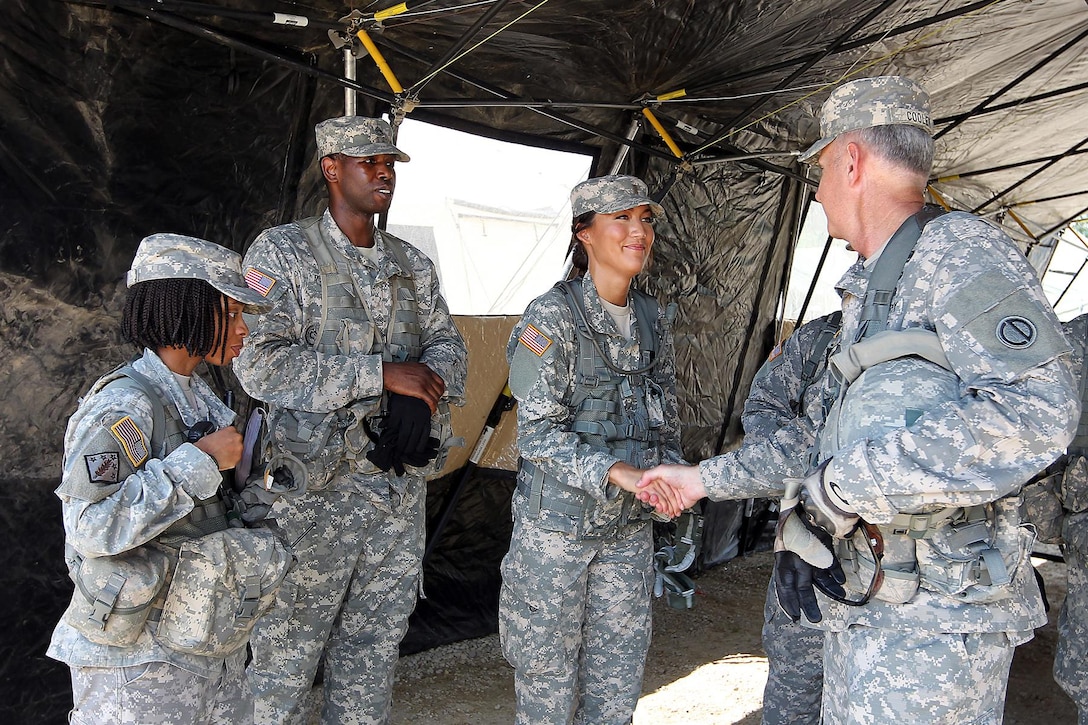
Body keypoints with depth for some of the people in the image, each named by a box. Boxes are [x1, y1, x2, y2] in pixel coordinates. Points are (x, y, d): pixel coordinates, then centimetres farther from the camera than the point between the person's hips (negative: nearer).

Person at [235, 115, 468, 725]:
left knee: (376, 649, 15)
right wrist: (383, 373, -19)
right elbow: (260, 363, -16)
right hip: (314, 488, -5)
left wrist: (423, 391, -13)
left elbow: (449, 347, 10)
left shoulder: (414, 265, 13)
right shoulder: (282, 252, -5)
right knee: (286, 653, 4)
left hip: (401, 487, 5)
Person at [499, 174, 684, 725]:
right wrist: (616, 470, -29)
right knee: (549, 669, 9)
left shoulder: (652, 319, 6)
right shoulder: (551, 317, -13)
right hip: (558, 521, -5)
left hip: (629, 524, 5)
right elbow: (538, 432, -18)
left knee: (618, 678, 13)